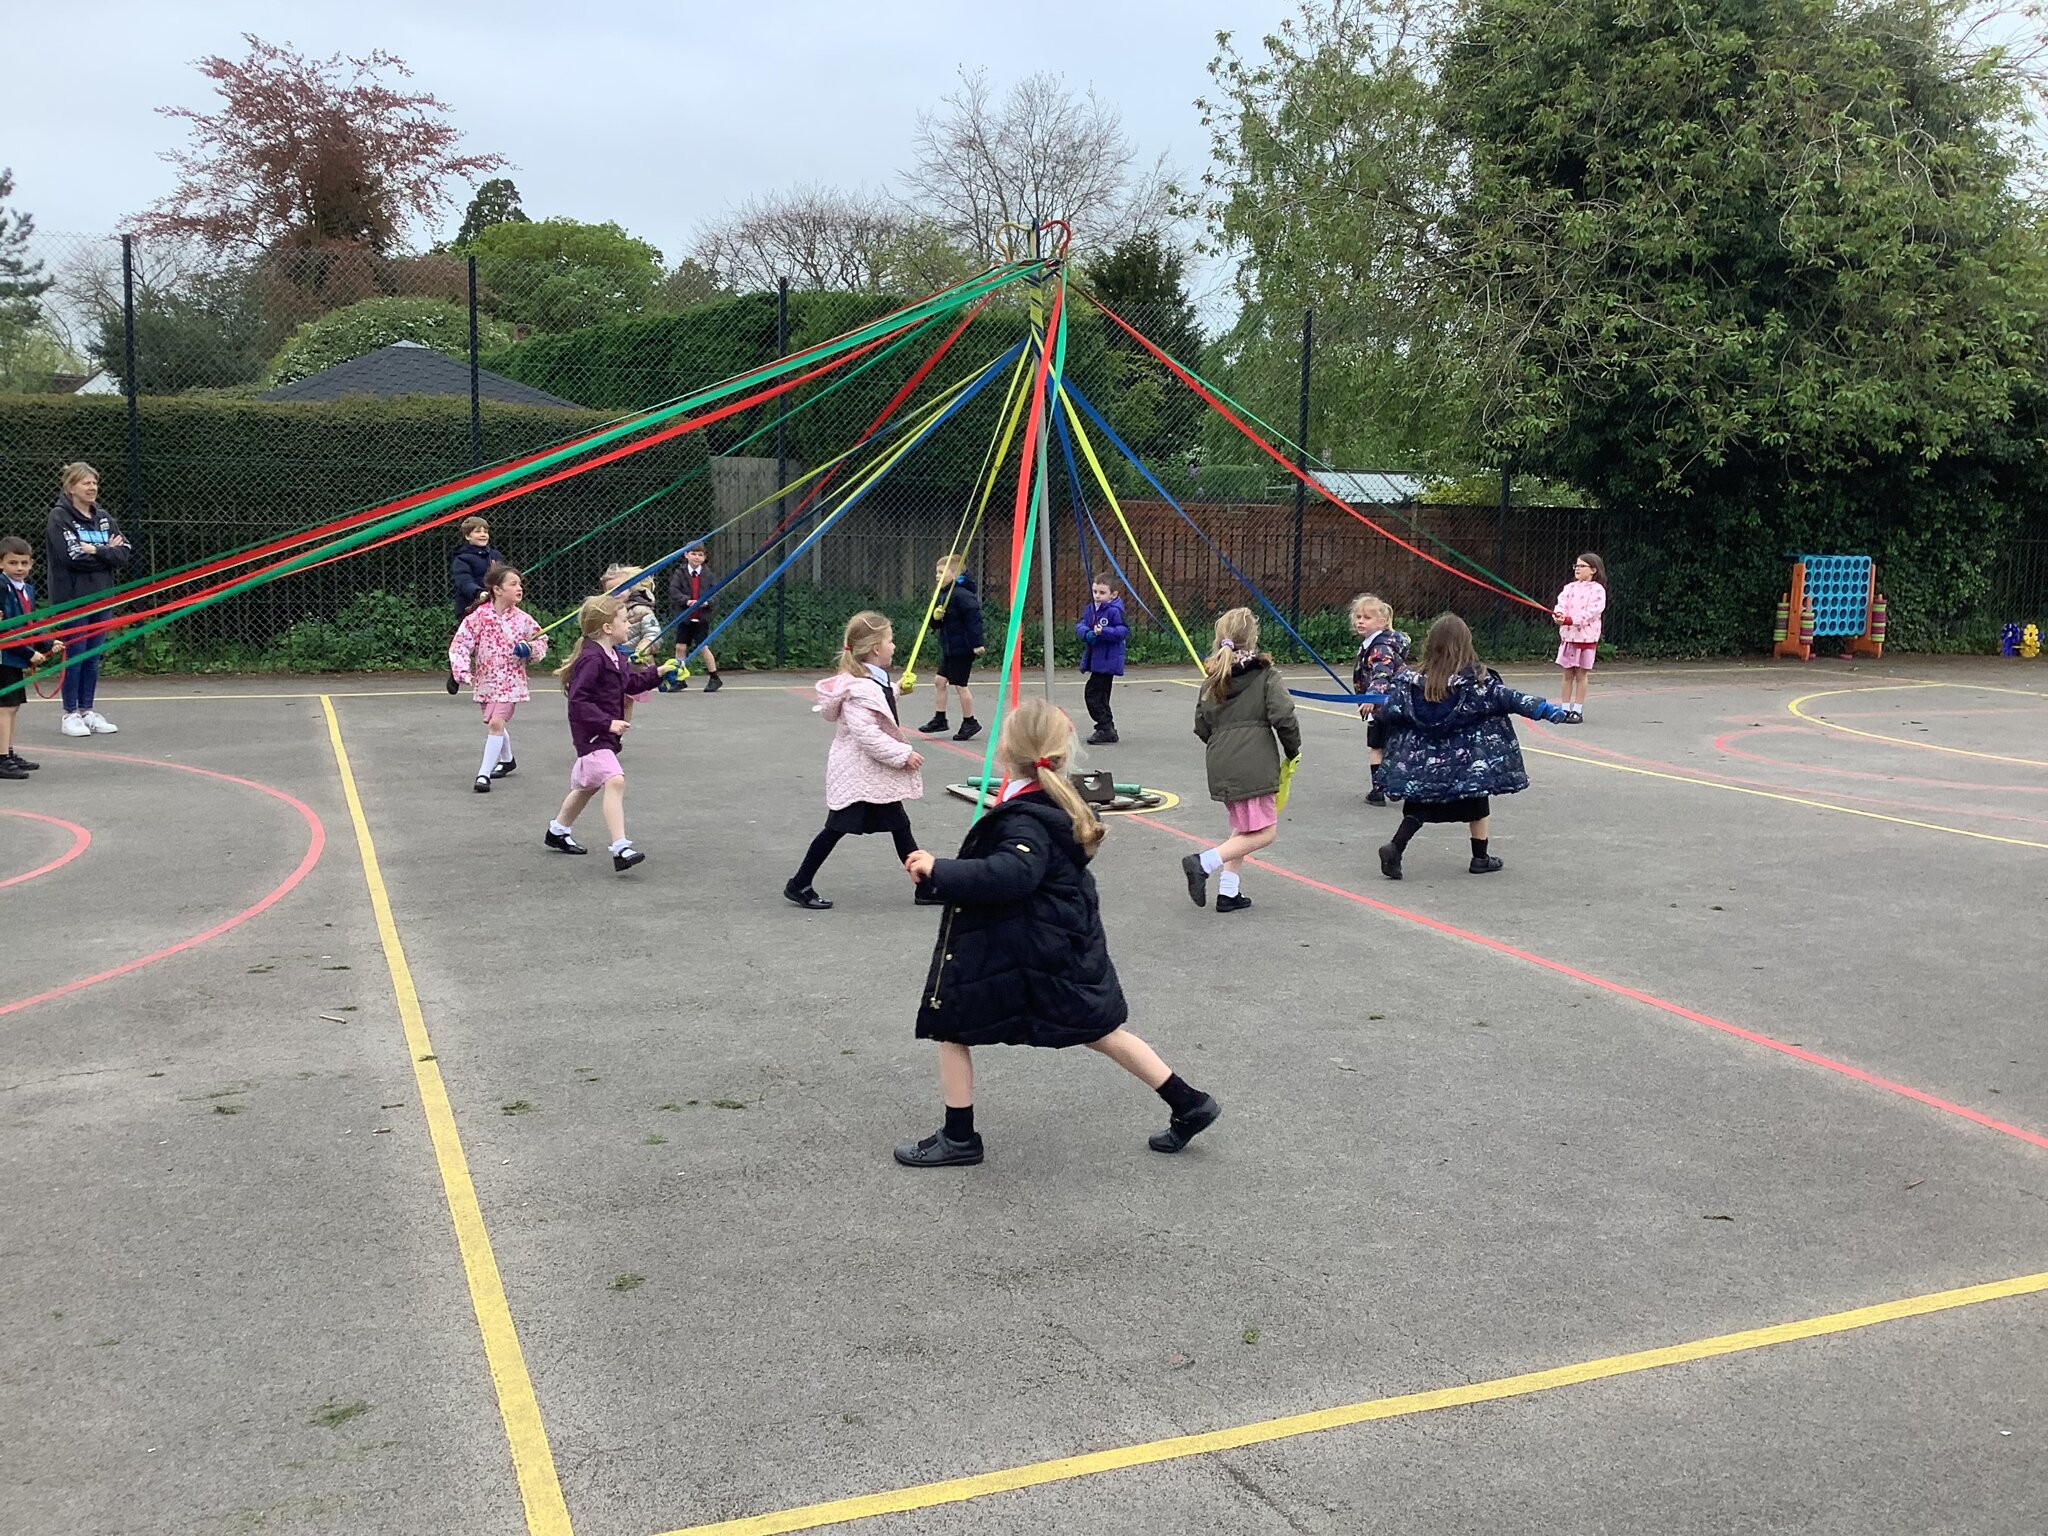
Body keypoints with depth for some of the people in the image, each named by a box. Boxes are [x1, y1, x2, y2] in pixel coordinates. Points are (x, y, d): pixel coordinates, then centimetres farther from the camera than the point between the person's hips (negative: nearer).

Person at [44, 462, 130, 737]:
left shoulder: (103, 517, 10)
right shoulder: (59, 517, -7)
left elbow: (125, 553, 0)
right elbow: (73, 557, -19)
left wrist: (94, 551, -13)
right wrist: (107, 552, -10)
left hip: (100, 596, 5)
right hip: (72, 598, -5)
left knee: (93, 656, 9)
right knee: (75, 654, -1)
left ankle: (87, 711, 18)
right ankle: (71, 714, 8)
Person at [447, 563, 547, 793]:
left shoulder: (522, 619, -5)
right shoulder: (479, 617, -9)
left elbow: (541, 640, 9)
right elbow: (460, 643, -8)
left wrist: (530, 649, -11)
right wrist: (461, 670, -20)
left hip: (510, 681, -2)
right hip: (486, 680, 2)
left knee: (496, 723, -15)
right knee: (495, 724, 20)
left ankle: (483, 774, -13)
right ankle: (507, 759, 47)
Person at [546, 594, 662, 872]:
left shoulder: (614, 657, 9)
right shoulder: (592, 659, -22)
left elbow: (631, 682, 23)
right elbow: (578, 700, -25)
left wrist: (657, 673, 11)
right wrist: (608, 723, -27)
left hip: (604, 734, 11)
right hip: (592, 734, -11)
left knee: (588, 785, 25)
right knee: (614, 781, -23)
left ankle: (558, 831, 45)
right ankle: (621, 849, -30)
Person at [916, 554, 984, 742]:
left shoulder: (961, 594, -19)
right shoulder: (943, 595, 10)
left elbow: (973, 617, -24)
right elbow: (933, 623, 16)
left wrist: (977, 642, -27)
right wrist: (935, 616, -8)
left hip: (962, 648, -10)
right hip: (948, 647, 10)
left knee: (960, 684, -1)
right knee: (939, 681, 11)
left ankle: (969, 722, 10)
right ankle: (939, 719, 20)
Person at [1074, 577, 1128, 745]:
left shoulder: (1115, 611, -12)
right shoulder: (1090, 609, 10)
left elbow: (1123, 631, -19)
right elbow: (1080, 626, 4)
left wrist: (1103, 632, -30)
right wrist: (1087, 633, -18)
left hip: (1107, 660, -8)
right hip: (1095, 660, 8)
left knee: (1092, 692, -12)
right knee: (1100, 695, 14)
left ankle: (1106, 729, -7)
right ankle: (1108, 731, 23)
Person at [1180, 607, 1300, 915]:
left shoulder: (1213, 679, 12)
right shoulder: (1265, 675, -5)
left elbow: (1201, 726, 13)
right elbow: (1283, 716, -12)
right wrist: (1293, 749, 4)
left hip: (1221, 763, 7)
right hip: (1255, 763, -7)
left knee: (1241, 829, 20)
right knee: (1263, 833, -4)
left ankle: (1228, 892, 14)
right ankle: (1204, 863, -19)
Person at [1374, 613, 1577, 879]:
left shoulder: (1416, 682, -6)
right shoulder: (1478, 682, -13)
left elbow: (1388, 710, -3)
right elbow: (1511, 700, -13)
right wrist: (1555, 711, -10)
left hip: (1426, 758, 2)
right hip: (1469, 759, -2)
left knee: (1419, 806, 12)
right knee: (1477, 806, 17)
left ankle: (1395, 848, -7)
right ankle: (1480, 858, 26)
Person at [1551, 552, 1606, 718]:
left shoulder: (1597, 590, -6)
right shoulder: (1570, 588, 11)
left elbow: (1592, 611, -17)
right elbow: (1562, 602, -1)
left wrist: (1570, 620, -27)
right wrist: (1558, 614, -24)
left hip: (1586, 636, -5)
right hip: (1567, 635, 5)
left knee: (1581, 674, 1)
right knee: (1567, 674, 9)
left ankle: (1578, 710, 6)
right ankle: (1565, 708, 14)